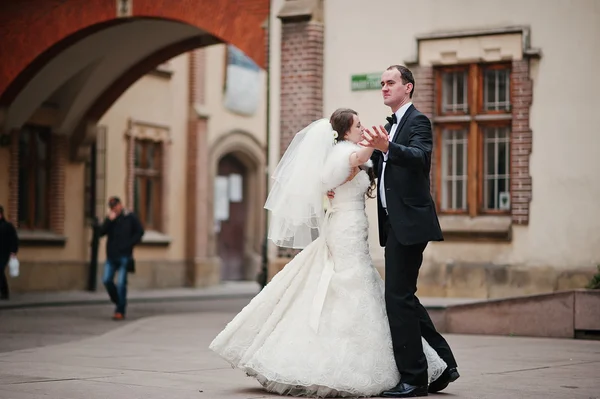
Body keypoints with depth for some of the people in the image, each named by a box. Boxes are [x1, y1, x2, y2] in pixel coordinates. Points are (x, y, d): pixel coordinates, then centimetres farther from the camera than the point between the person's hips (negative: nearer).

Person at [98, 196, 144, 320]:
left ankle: (120, 311, 0)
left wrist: (129, 244, -7)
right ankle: (118, 302, 20)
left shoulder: (130, 217, 2)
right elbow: (101, 232, 1)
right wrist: (109, 220, -12)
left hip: (124, 255, -4)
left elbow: (140, 232, 2)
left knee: (121, 284, -5)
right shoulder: (109, 218, 12)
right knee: (107, 280, -3)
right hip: (111, 255, 4)